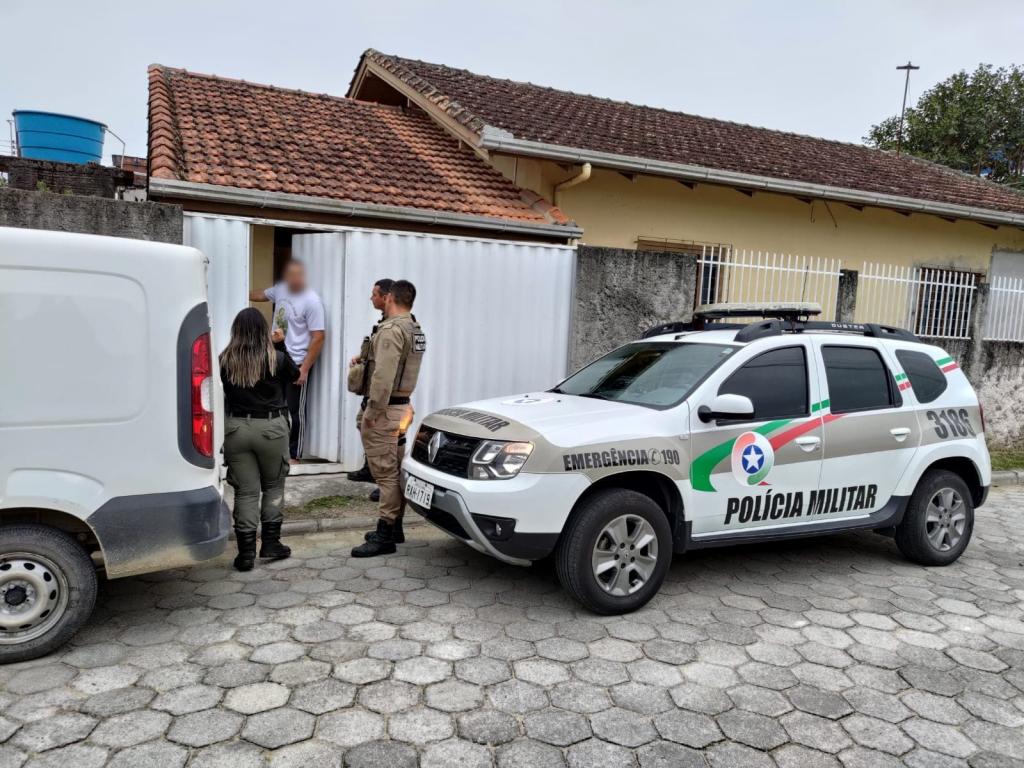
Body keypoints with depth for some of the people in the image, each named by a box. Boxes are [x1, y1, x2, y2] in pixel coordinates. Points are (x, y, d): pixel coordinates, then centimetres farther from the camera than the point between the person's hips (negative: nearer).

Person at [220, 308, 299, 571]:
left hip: (235, 428, 1)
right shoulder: (277, 359, -8)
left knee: (245, 491, 7)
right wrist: (277, 344, 23)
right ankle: (271, 543, 19)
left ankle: (246, 552, 9)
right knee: (273, 486, 17)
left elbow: (222, 390, 6)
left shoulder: (225, 361, -5)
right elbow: (295, 374, 11)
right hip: (271, 428, -1)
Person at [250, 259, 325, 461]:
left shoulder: (311, 301, -18)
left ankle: (294, 455, 13)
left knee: (295, 411, 1)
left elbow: (318, 338, -18)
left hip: (297, 363, -7)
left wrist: (305, 368, -20)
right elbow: (261, 295, 27)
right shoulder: (280, 289, 3)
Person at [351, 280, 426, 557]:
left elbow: (383, 376, -24)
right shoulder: (416, 330, 13)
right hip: (402, 406, 10)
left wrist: (372, 412, -19)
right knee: (395, 471, 15)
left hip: (385, 410, -10)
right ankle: (394, 528, 24)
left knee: (385, 473, -6)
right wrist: (364, 360, 20)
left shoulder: (391, 330, -17)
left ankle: (385, 536, -1)